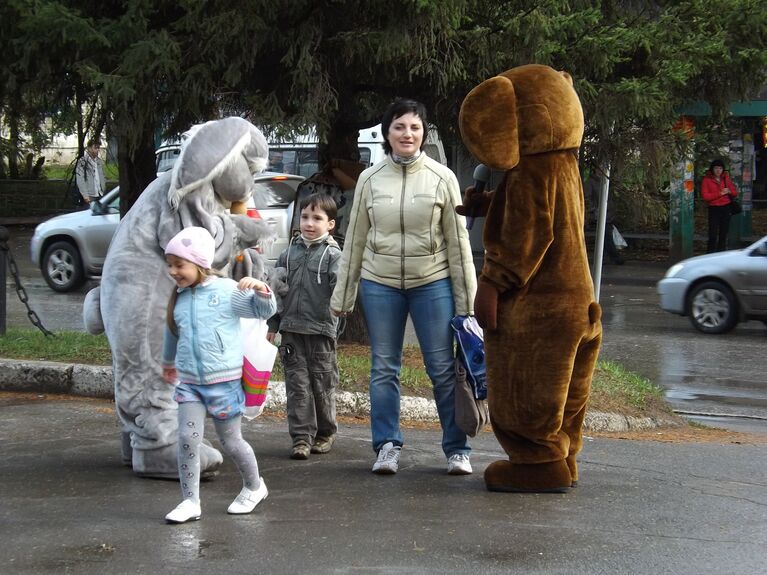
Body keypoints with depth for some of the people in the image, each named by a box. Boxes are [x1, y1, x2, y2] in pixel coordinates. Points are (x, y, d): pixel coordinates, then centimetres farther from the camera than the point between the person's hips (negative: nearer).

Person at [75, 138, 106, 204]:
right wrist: (85, 196, -17)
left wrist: (102, 191, 10)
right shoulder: (82, 162, -7)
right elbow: (80, 181, -12)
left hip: (100, 196, 6)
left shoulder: (99, 162, 15)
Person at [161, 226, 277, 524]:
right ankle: (190, 501, 0)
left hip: (224, 381, -4)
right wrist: (168, 363, 41)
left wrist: (260, 289, -21)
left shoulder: (228, 291, -8)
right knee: (187, 438, -8)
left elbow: (265, 310, -1)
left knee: (230, 443, 7)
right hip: (189, 382, 4)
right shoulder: (179, 299, 7)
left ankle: (254, 486, 31)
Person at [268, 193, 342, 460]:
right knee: (297, 385, 0)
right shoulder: (289, 254, 11)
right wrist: (272, 325, 13)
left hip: (321, 330, -3)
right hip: (291, 330, 3)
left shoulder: (332, 255, -1)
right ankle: (302, 437, 2)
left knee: (322, 385, 6)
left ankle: (325, 432, 23)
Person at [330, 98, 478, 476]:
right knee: (383, 369, 7)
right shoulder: (370, 179, 3)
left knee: (443, 369, 0)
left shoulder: (442, 178, -1)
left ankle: (457, 449, 10)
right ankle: (387, 447, 15)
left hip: (432, 284, -2)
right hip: (380, 284, 2)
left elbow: (458, 241, 1)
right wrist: (342, 295, 8)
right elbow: (355, 239, 8)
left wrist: (466, 299, -1)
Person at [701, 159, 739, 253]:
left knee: (724, 233, 9)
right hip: (714, 209, -4)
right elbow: (705, 196, -12)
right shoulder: (707, 180, -3)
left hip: (726, 208, 4)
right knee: (713, 234, -10)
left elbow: (735, 193, 13)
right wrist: (720, 193, -17)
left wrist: (729, 191, -10)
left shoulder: (726, 178, 10)